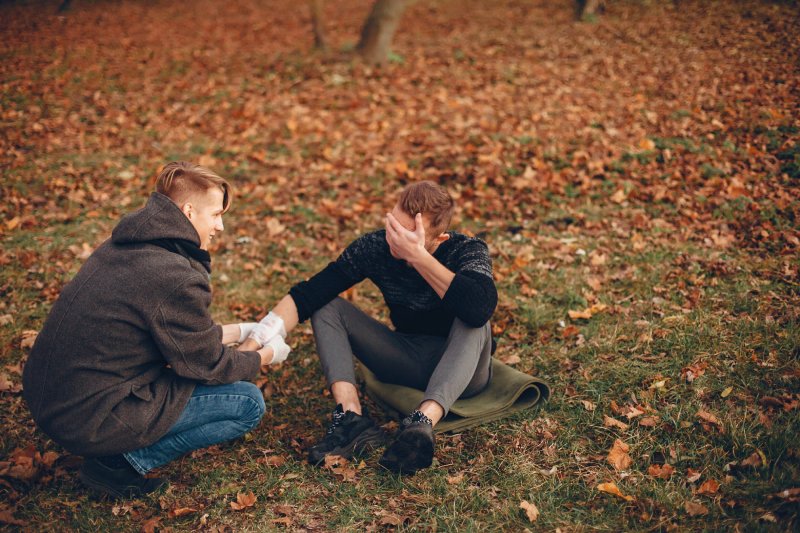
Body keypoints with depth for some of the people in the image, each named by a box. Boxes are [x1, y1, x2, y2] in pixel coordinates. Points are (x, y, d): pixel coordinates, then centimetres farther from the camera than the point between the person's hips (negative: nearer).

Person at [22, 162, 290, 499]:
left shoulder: (122, 246, 6)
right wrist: (267, 355, 10)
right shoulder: (178, 279, -22)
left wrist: (237, 331, 22)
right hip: (91, 421, -9)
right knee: (248, 403, -1)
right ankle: (124, 461, -3)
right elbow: (210, 367, -7)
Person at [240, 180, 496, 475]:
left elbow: (480, 309, -44)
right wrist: (253, 344, -30)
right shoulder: (374, 247, -14)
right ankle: (352, 418, -30)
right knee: (327, 307, -11)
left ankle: (423, 422, -50)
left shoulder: (468, 250, -22)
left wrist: (417, 256, -42)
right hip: (406, 361, 4)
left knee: (472, 318, -35)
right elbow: (307, 295, -18)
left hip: (462, 370, -3)